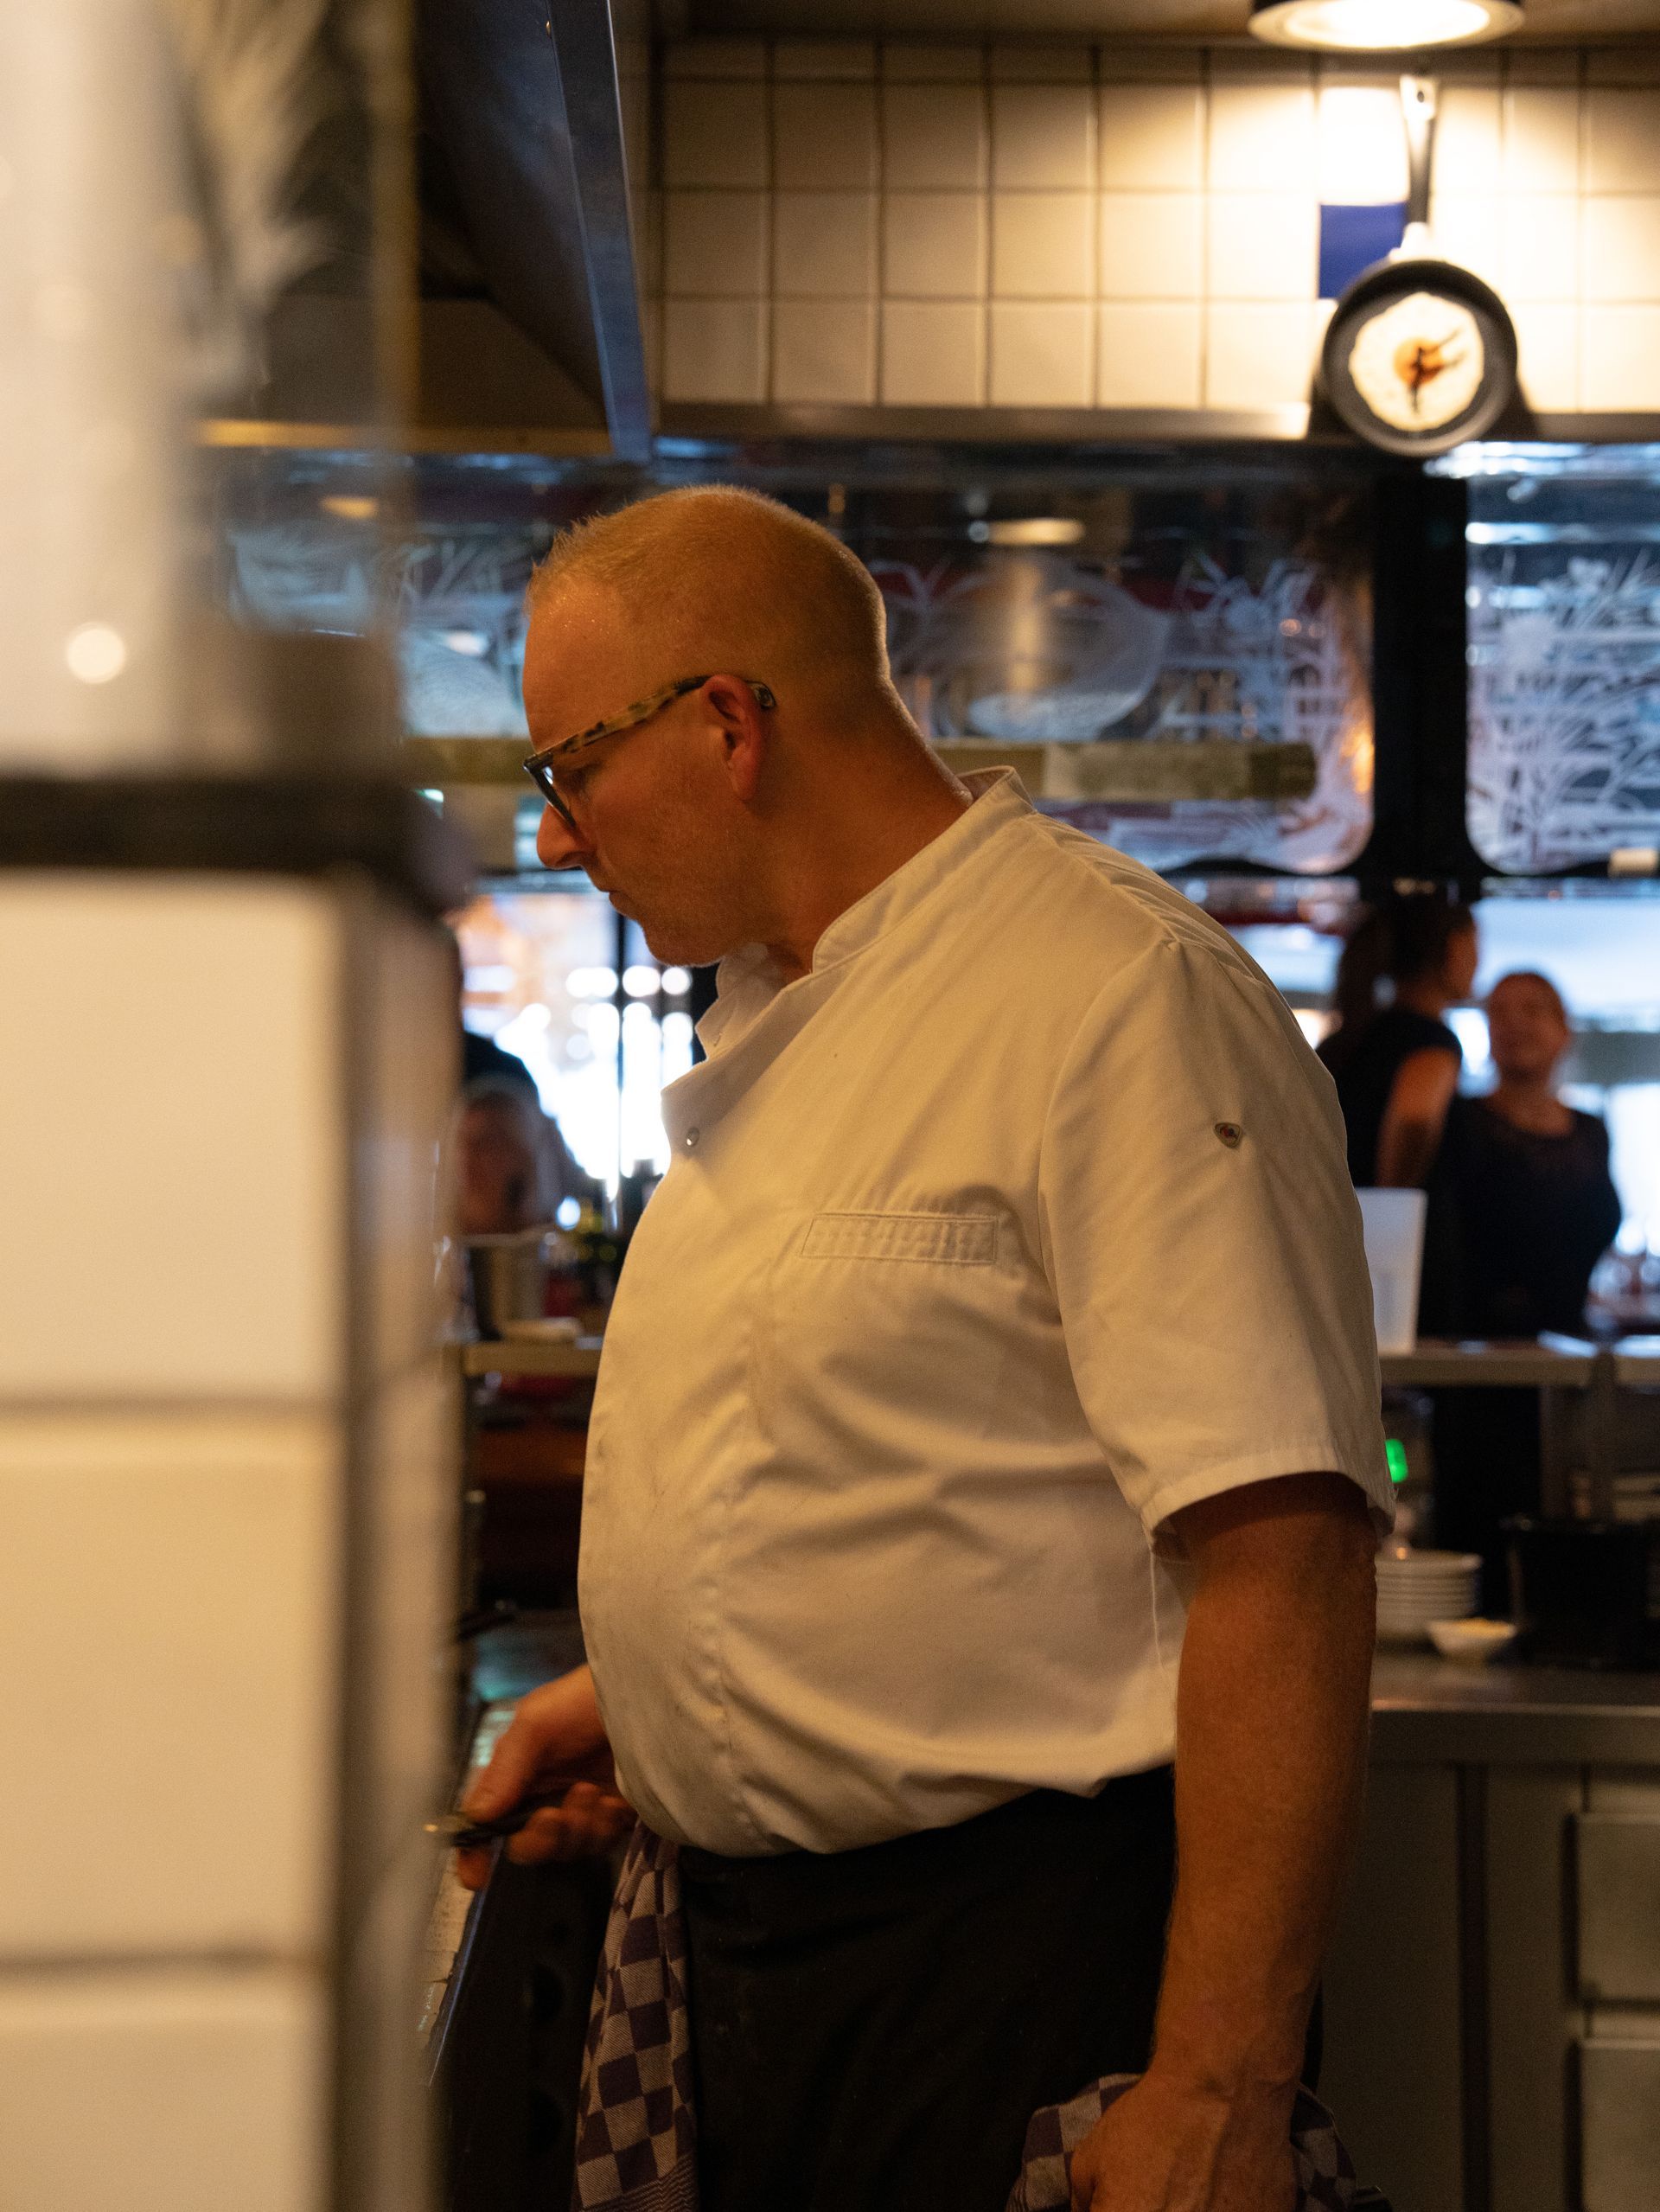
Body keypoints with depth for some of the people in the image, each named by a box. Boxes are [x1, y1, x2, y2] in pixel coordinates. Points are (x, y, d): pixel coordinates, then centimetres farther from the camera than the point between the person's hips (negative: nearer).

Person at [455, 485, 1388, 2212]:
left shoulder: (1122, 997, -17)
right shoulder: (774, 1019, 13)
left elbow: (1284, 1554, -24)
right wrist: (638, 1692, 11)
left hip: (1025, 1944, -8)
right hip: (743, 1928, 8)